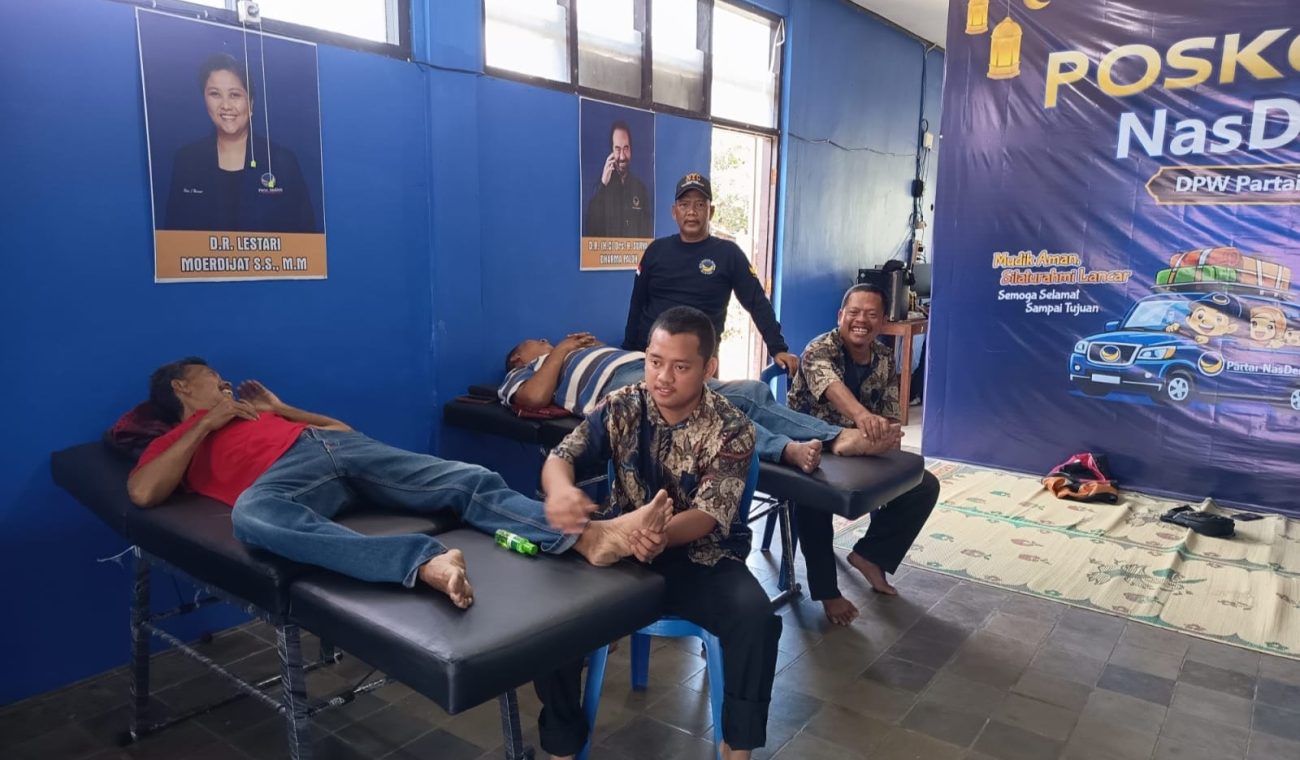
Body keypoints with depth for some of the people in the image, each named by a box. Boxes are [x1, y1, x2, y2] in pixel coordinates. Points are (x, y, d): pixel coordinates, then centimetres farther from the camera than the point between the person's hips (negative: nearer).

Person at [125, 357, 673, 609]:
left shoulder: (252, 410, 42)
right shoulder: (174, 443, 29)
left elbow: (342, 427, 37)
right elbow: (143, 493, 4)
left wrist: (281, 410, 30)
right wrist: (207, 424, 9)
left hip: (345, 448, 5)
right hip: (283, 471, -5)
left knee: (471, 482, -20)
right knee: (253, 516, -43)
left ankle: (589, 536, -40)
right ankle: (427, 564, -61)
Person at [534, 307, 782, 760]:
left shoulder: (731, 430, -12)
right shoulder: (620, 408, -5)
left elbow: (709, 514, -23)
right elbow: (561, 457, -16)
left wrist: (663, 535, -47)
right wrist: (560, 489, -43)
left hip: (701, 559, -1)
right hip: (621, 550, 2)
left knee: (756, 617, -28)